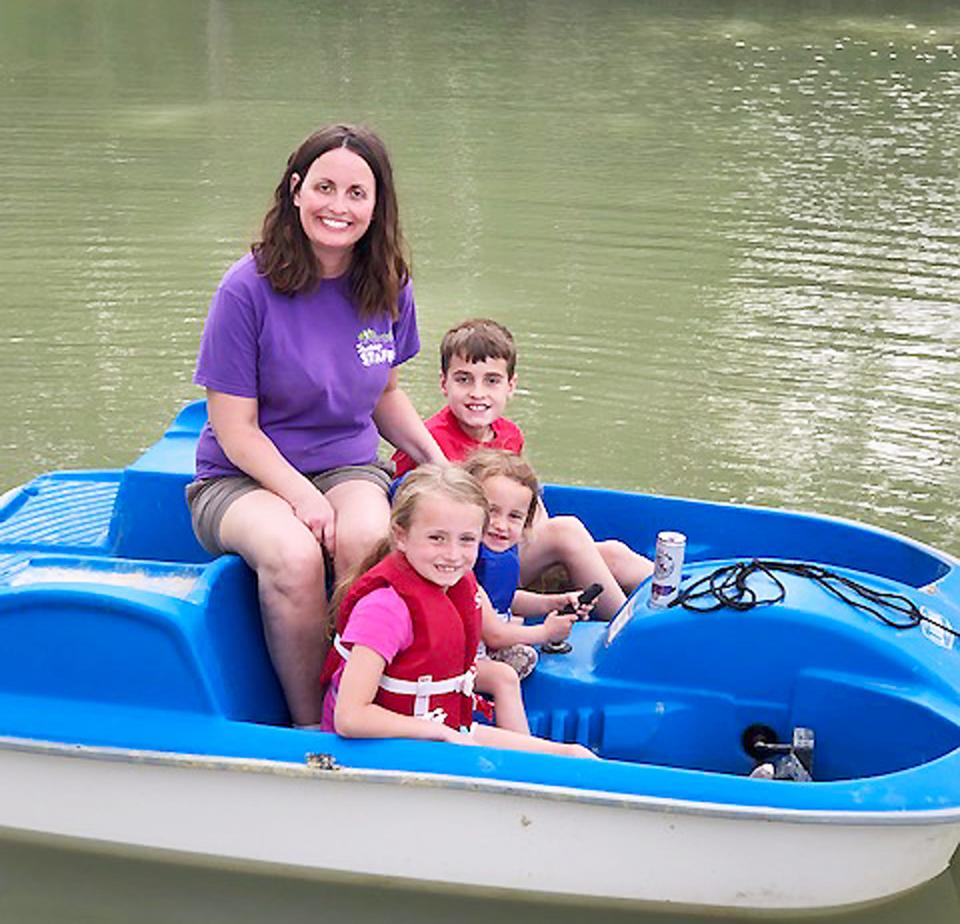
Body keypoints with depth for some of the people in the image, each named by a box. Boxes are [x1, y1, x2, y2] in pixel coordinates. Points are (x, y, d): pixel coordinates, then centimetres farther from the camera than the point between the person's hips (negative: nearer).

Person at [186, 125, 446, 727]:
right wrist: (302, 496, -24)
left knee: (367, 540, -33)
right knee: (294, 554, -36)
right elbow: (235, 430, -11)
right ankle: (309, 725, -14)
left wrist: (437, 462, 2)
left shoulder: (388, 287, 2)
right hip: (242, 478, -3)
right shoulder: (249, 288, -13)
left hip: (348, 467, 3)